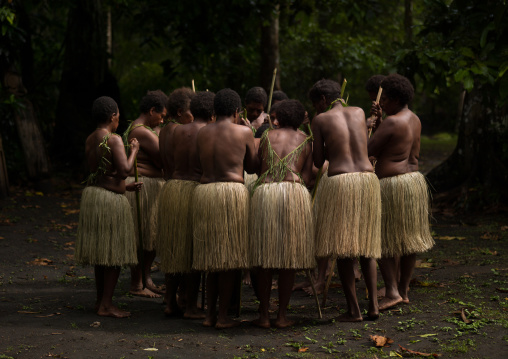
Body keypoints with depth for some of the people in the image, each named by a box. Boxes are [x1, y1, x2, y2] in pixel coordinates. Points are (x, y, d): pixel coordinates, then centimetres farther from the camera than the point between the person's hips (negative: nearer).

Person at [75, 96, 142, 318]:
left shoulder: (90, 141, 9)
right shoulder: (114, 140, -16)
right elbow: (124, 170, -24)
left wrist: (126, 187, 23)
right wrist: (134, 151, -7)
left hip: (92, 193, 8)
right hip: (111, 199, -8)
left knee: (101, 252, 15)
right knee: (114, 253, -2)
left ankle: (101, 301, 22)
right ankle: (106, 305, 0)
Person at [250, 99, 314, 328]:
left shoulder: (267, 136, 18)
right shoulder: (306, 141, 16)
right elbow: (306, 176, 10)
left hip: (264, 192, 1)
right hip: (294, 192, -1)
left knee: (263, 257, 5)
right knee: (288, 257, 5)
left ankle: (264, 315, 6)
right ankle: (282, 316, 4)